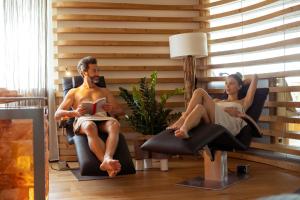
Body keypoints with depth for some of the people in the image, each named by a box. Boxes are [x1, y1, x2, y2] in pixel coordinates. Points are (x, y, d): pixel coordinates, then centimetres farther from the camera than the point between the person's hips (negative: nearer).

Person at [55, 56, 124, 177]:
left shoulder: (104, 91, 34)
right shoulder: (74, 92, 27)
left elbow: (120, 111, 27)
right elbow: (57, 115, 16)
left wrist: (111, 110, 2)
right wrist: (74, 113, -6)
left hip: (102, 119, 2)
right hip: (83, 120, -2)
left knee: (115, 124, -37)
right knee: (90, 127, -42)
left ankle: (107, 160, -59)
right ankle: (107, 163, -58)